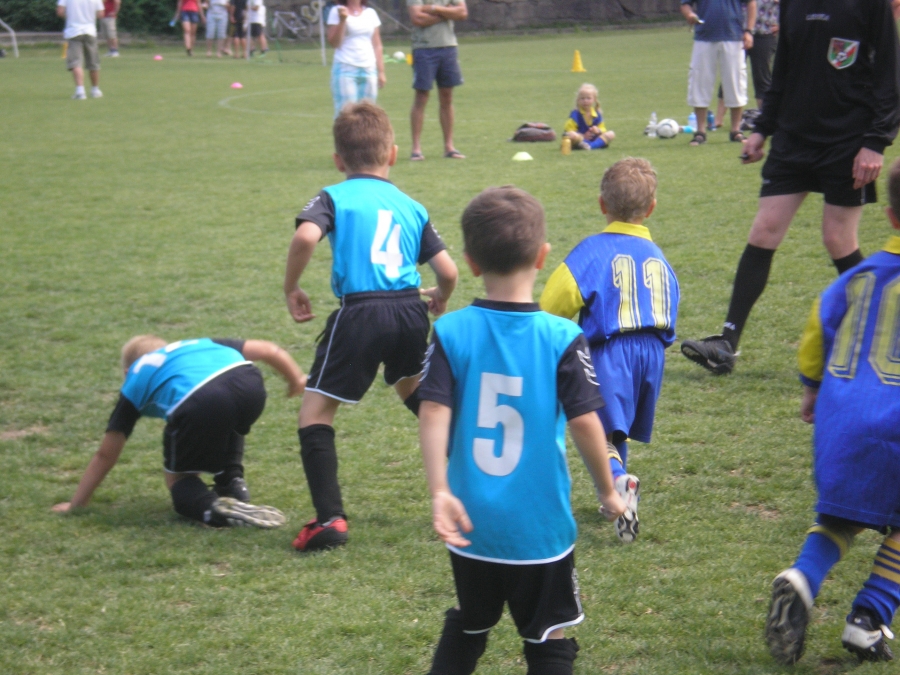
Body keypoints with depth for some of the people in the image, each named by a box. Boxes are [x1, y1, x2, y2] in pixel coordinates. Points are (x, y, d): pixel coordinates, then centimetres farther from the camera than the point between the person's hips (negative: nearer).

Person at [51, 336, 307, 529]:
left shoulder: (135, 381, 32)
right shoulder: (200, 345, 40)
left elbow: (105, 455, 34)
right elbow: (269, 350, 31)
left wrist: (76, 504, 43)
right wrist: (297, 380, 46)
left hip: (199, 404, -4)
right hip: (250, 383, 4)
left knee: (179, 478, 19)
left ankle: (213, 507, -11)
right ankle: (233, 485, 21)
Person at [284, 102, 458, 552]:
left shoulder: (335, 197, 4)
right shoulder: (411, 207, 15)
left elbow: (305, 237, -16)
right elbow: (448, 271, 10)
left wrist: (291, 288, -1)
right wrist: (440, 300, 32)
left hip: (359, 312, -5)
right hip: (410, 312, 5)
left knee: (315, 411, 4)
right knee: (416, 393, 32)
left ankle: (330, 518, -8)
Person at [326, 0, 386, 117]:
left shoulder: (371, 13, 11)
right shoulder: (337, 11, 0)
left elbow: (377, 46, 13)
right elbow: (334, 43, -5)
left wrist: (381, 72, 9)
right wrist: (342, 20, -15)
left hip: (369, 69, 4)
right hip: (345, 69, -4)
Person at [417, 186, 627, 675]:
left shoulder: (450, 332, -6)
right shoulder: (562, 339, -12)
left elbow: (433, 413, -16)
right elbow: (585, 423, -13)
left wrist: (440, 492, -18)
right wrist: (608, 492, 0)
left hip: (470, 523, 2)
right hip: (539, 527, -2)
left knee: (467, 628, 24)